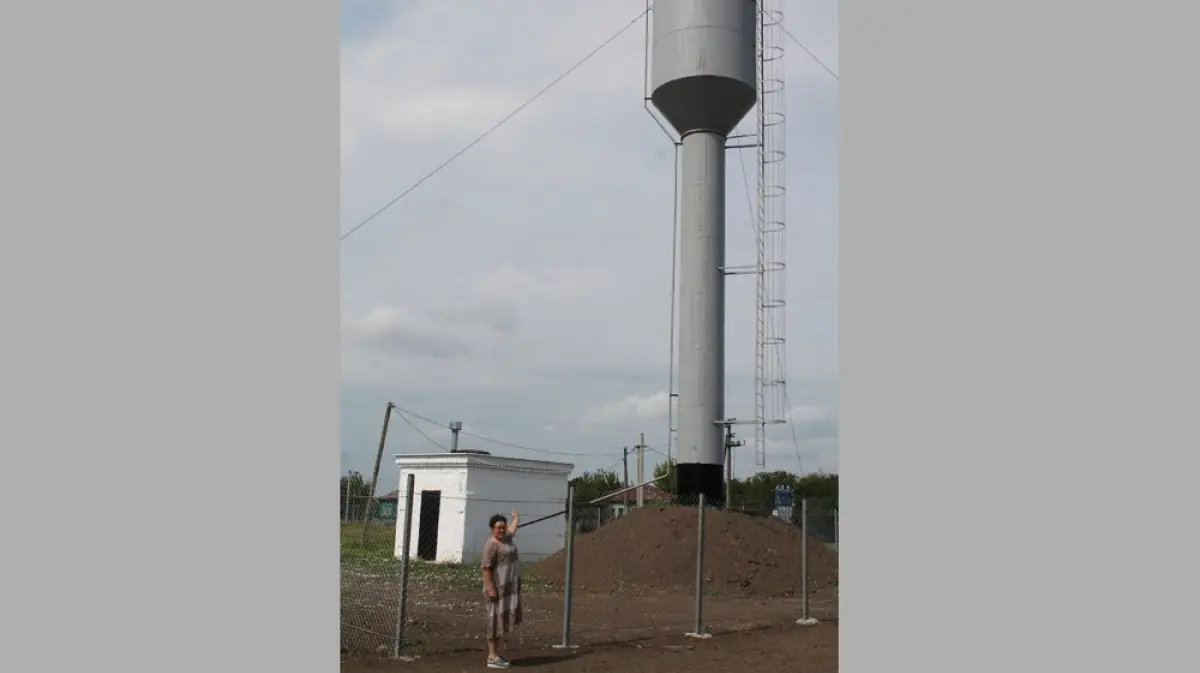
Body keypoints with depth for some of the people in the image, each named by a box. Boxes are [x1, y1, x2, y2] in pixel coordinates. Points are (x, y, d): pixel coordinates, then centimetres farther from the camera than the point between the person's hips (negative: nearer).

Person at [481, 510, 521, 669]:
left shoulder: (504, 538, 10)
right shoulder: (492, 544, -18)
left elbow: (512, 530, 34)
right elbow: (486, 567, -22)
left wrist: (515, 518, 51)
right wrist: (491, 588, -27)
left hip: (508, 584, 10)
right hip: (499, 586, -10)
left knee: (502, 618, 11)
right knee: (496, 619, -8)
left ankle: (495, 653, 17)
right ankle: (492, 657, -6)